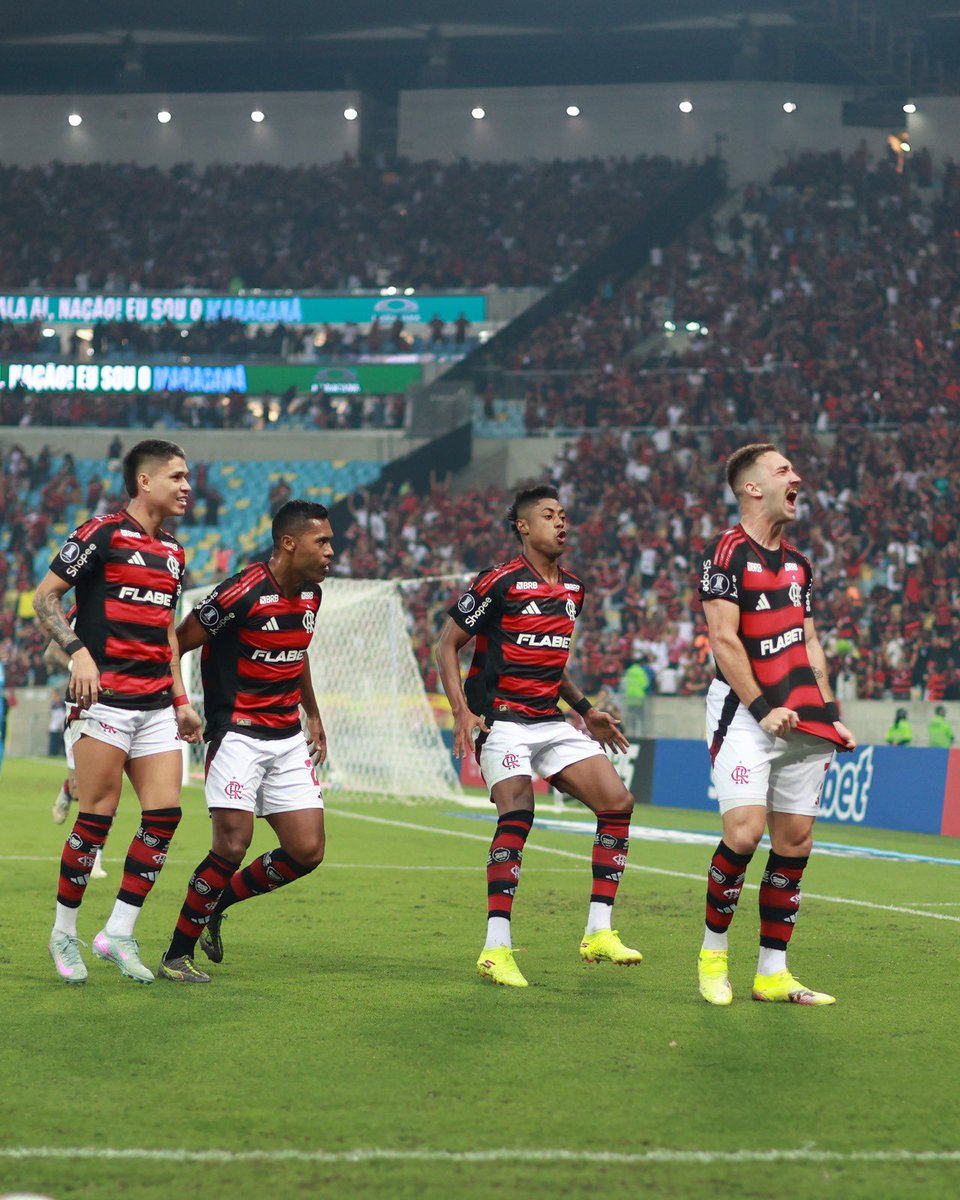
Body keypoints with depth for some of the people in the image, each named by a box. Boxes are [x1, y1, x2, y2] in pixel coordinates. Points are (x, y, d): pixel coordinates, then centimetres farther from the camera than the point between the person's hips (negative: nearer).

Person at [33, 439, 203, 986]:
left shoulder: (172, 552, 18)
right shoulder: (102, 533, -5)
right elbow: (45, 596, -6)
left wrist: (181, 700, 20)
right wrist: (78, 651, -19)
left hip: (156, 705, 7)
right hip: (105, 697, -7)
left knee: (164, 813, -3)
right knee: (97, 817, -7)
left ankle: (119, 934, 6)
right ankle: (64, 934, 8)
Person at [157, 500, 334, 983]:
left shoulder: (310, 593, 6)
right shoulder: (242, 594, -19)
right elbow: (177, 644, -12)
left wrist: (313, 717, 26)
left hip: (288, 739, 7)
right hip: (237, 734, -7)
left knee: (306, 851, 0)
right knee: (234, 844, -17)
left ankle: (215, 904, 21)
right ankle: (176, 956, -3)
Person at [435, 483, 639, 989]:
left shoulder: (573, 590, 14)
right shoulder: (500, 582, -9)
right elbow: (447, 644, -5)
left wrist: (585, 710, 24)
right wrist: (461, 711, -15)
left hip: (551, 721, 7)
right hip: (503, 719, -7)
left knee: (617, 803, -4)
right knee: (517, 814, -25)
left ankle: (598, 933, 0)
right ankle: (496, 949, -22)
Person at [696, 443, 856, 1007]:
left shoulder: (798, 563, 18)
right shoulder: (727, 552, -5)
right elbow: (724, 639, -11)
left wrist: (832, 717, 13)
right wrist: (763, 709, -16)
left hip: (803, 721, 7)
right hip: (744, 710, -7)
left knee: (795, 840, 2)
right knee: (744, 832, -18)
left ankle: (773, 973, 7)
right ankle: (714, 950, 1)